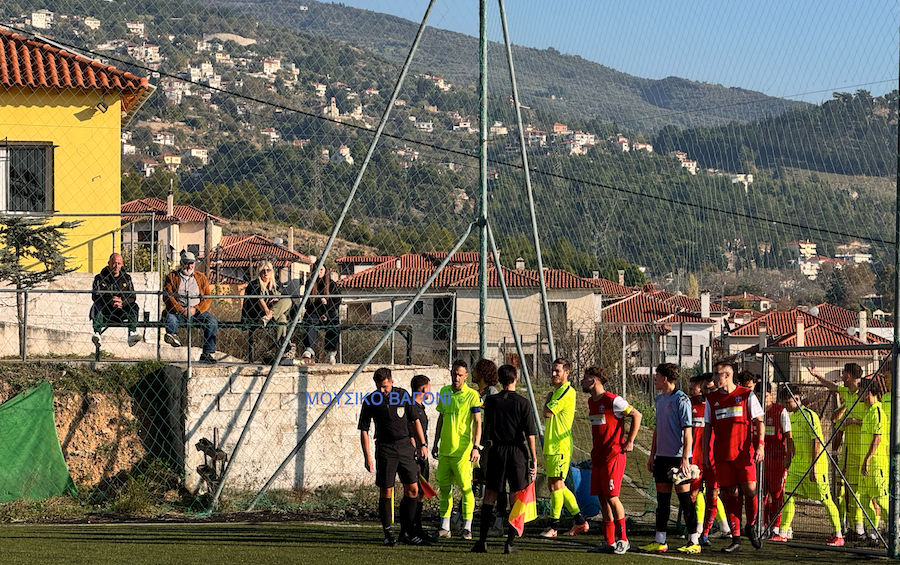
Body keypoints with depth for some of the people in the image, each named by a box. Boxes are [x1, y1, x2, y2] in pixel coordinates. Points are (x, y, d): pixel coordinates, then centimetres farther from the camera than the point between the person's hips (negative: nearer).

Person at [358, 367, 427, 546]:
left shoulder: (403, 395, 3)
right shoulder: (371, 400, -4)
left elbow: (414, 420, 14)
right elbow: (363, 430, -2)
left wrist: (422, 444, 10)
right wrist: (367, 456, -8)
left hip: (405, 446, 3)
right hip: (385, 449, -3)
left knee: (412, 490, 1)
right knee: (386, 492, -3)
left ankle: (407, 532, 11)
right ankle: (388, 534, 4)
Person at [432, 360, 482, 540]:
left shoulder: (472, 395, -6)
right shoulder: (444, 392, 11)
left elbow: (477, 423, -9)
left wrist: (476, 447, -18)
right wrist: (436, 443, 20)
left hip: (462, 450, -6)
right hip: (445, 449, 6)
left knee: (465, 487, -6)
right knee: (444, 487, 7)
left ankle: (467, 528, -1)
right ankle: (444, 527, 13)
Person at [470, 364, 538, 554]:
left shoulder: (491, 401, 1)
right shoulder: (522, 403, -6)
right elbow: (530, 434, -7)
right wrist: (534, 459, -3)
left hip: (497, 451, 2)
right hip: (517, 453, -2)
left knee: (489, 496, 7)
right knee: (516, 498, 4)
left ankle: (482, 541, 2)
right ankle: (510, 542, 0)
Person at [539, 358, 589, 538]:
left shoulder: (567, 391, -13)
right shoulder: (556, 392, 18)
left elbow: (547, 412, -19)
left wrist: (548, 397, -1)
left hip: (560, 446, -10)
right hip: (551, 446, 10)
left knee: (555, 484, -7)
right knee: (557, 485, 12)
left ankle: (553, 526, -4)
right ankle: (580, 521, 18)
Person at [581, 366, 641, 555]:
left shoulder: (613, 401, -13)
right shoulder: (591, 402, 13)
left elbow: (636, 415, -10)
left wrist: (629, 441, -10)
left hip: (613, 455, -8)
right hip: (598, 456, 8)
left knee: (611, 497, -9)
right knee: (602, 498, 6)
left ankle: (623, 539, 0)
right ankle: (610, 542, 10)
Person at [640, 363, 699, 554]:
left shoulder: (681, 400, -11)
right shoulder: (660, 400, 14)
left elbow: (687, 430, -14)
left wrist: (685, 459, -19)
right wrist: (652, 455, 18)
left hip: (678, 457, -8)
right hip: (662, 456, 8)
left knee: (685, 497, -5)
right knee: (662, 498, 9)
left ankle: (694, 541, -1)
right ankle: (660, 542, 12)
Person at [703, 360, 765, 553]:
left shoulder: (747, 395, 2)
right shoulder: (711, 399, 11)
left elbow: (759, 422, 3)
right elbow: (707, 428, 15)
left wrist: (760, 446, -8)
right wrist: (705, 454, 8)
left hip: (745, 452, -3)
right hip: (722, 455, 3)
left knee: (749, 489, -12)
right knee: (729, 494, 0)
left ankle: (751, 526, 13)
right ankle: (736, 539, 2)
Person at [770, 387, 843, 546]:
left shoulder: (809, 415, -14)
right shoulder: (793, 416, 12)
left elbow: (816, 442, -18)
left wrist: (813, 466, -21)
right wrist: (791, 460, 22)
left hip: (815, 463, -8)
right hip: (797, 464, 8)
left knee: (826, 500, -3)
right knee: (788, 495, -1)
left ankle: (838, 536, 4)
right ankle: (783, 532, 2)